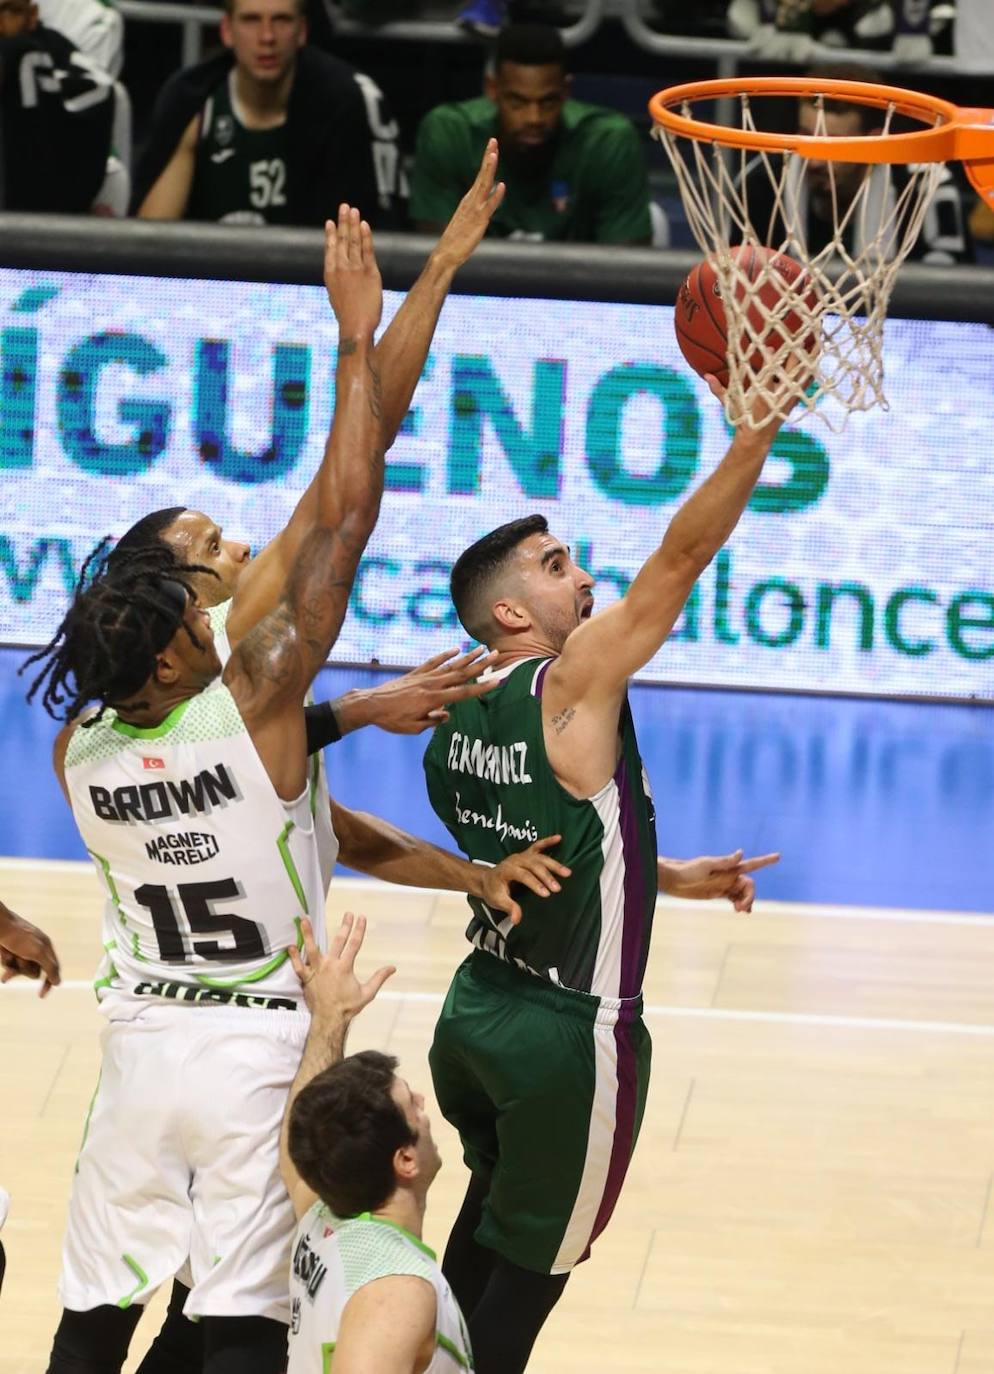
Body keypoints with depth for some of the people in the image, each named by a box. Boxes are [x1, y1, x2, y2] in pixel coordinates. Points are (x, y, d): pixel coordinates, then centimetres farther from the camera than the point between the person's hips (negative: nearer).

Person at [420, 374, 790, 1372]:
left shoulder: (457, 720, 6)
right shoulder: (573, 688, -19)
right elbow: (681, 559, -26)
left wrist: (670, 877, 22)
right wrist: (759, 427, -29)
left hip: (479, 1015, 8)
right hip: (572, 1036, -8)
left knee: (488, 1232, 25)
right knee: (534, 1262, 6)